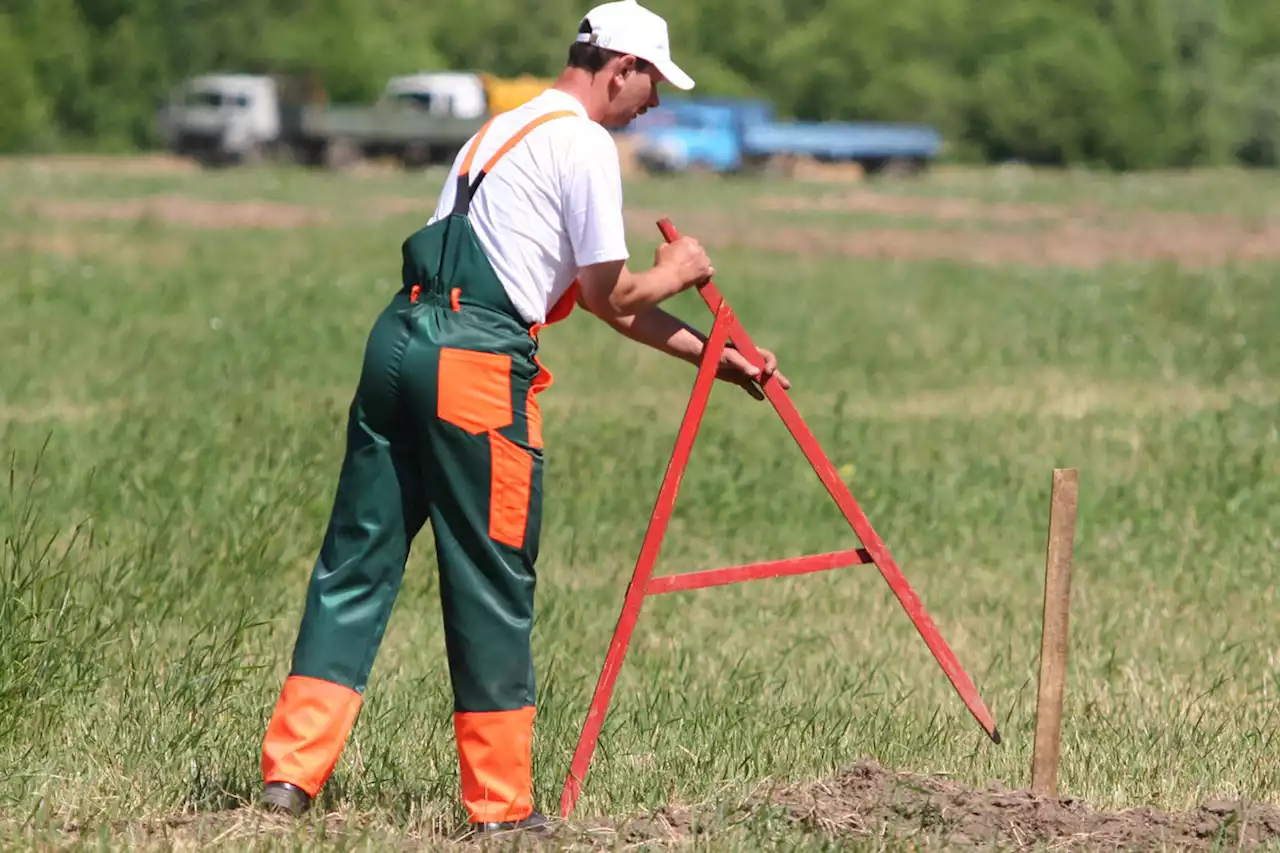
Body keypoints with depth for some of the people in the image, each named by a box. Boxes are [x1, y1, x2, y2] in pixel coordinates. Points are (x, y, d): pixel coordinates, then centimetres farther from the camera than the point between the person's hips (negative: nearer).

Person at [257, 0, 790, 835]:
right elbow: (612, 297, -3)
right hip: (479, 363, -8)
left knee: (358, 560, 7)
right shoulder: (584, 143, -2)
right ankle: (502, 804, 7)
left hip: (401, 338, 8)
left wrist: (713, 355, 31)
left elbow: (598, 301, 29)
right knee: (493, 585, 1)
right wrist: (676, 271, 18)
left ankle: (292, 771, 4)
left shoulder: (505, 130, 26)